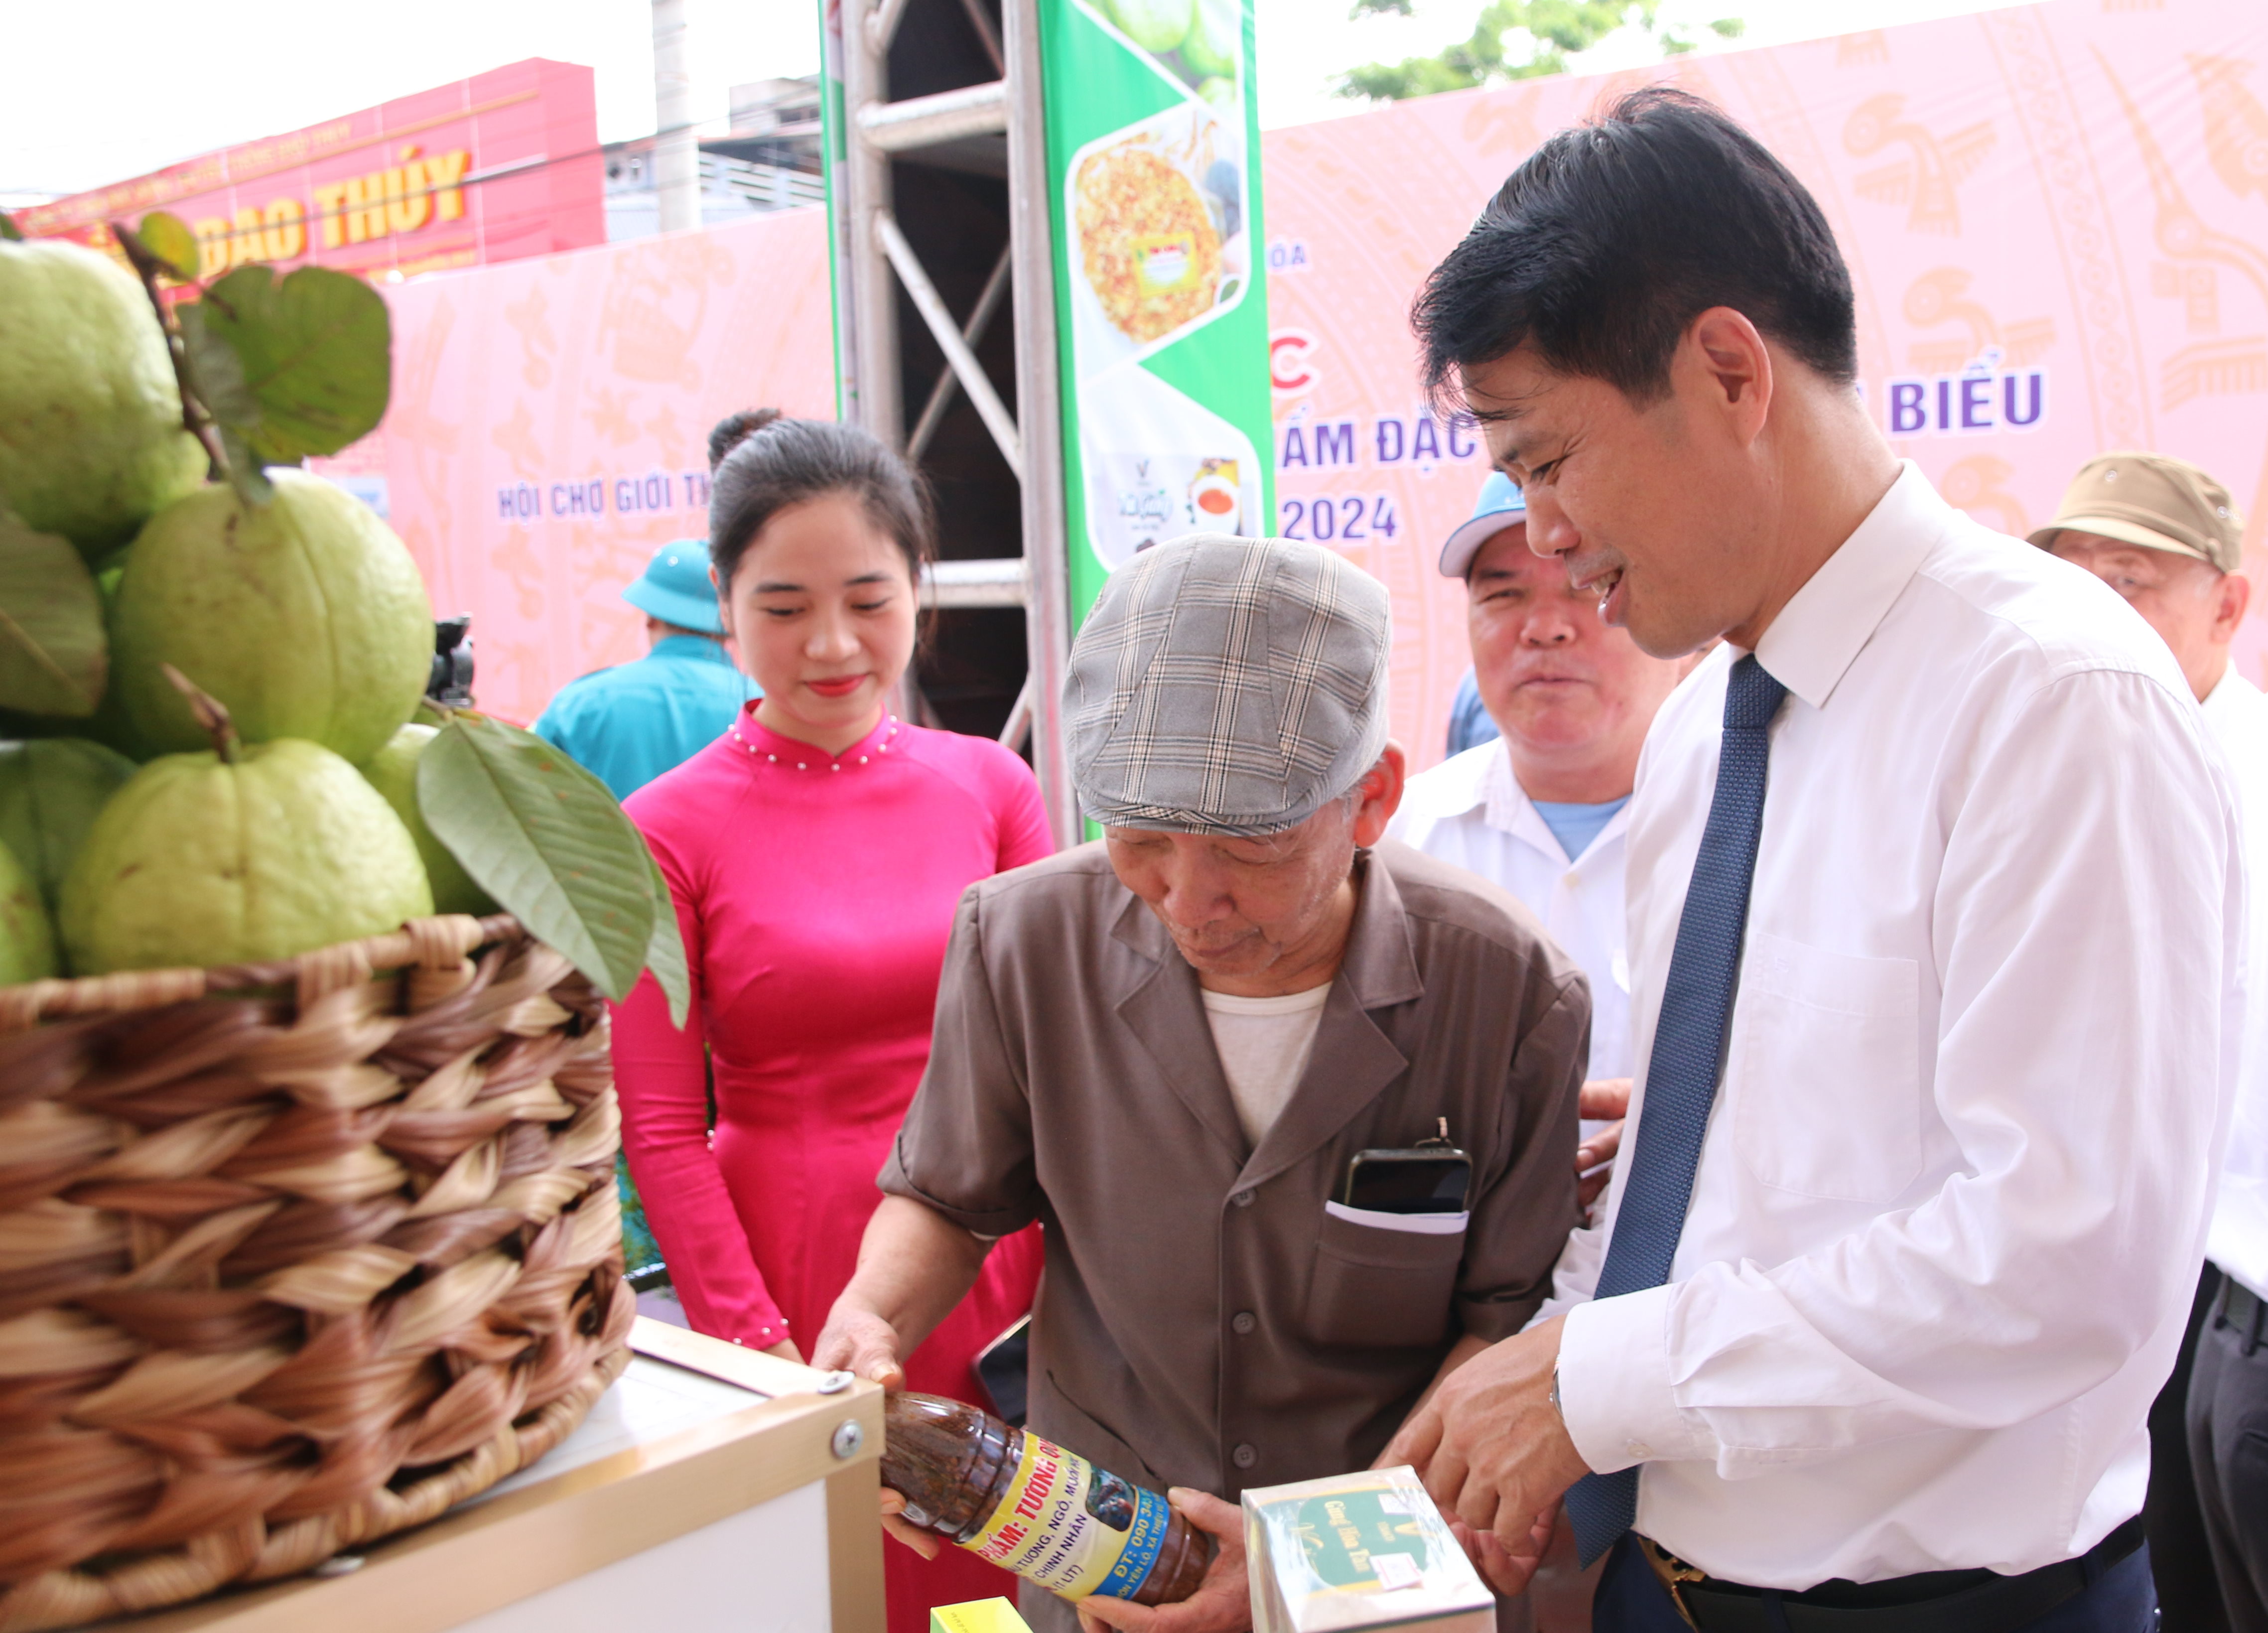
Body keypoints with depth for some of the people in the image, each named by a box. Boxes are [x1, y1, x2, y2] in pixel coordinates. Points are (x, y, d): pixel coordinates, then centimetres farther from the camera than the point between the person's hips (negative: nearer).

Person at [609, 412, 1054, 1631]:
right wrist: (755, 1346, -10)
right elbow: (661, 1131, -6)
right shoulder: (666, 831, -7)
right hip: (800, 1276, -2)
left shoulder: (990, 786, 1)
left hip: (1001, 1267, 3)